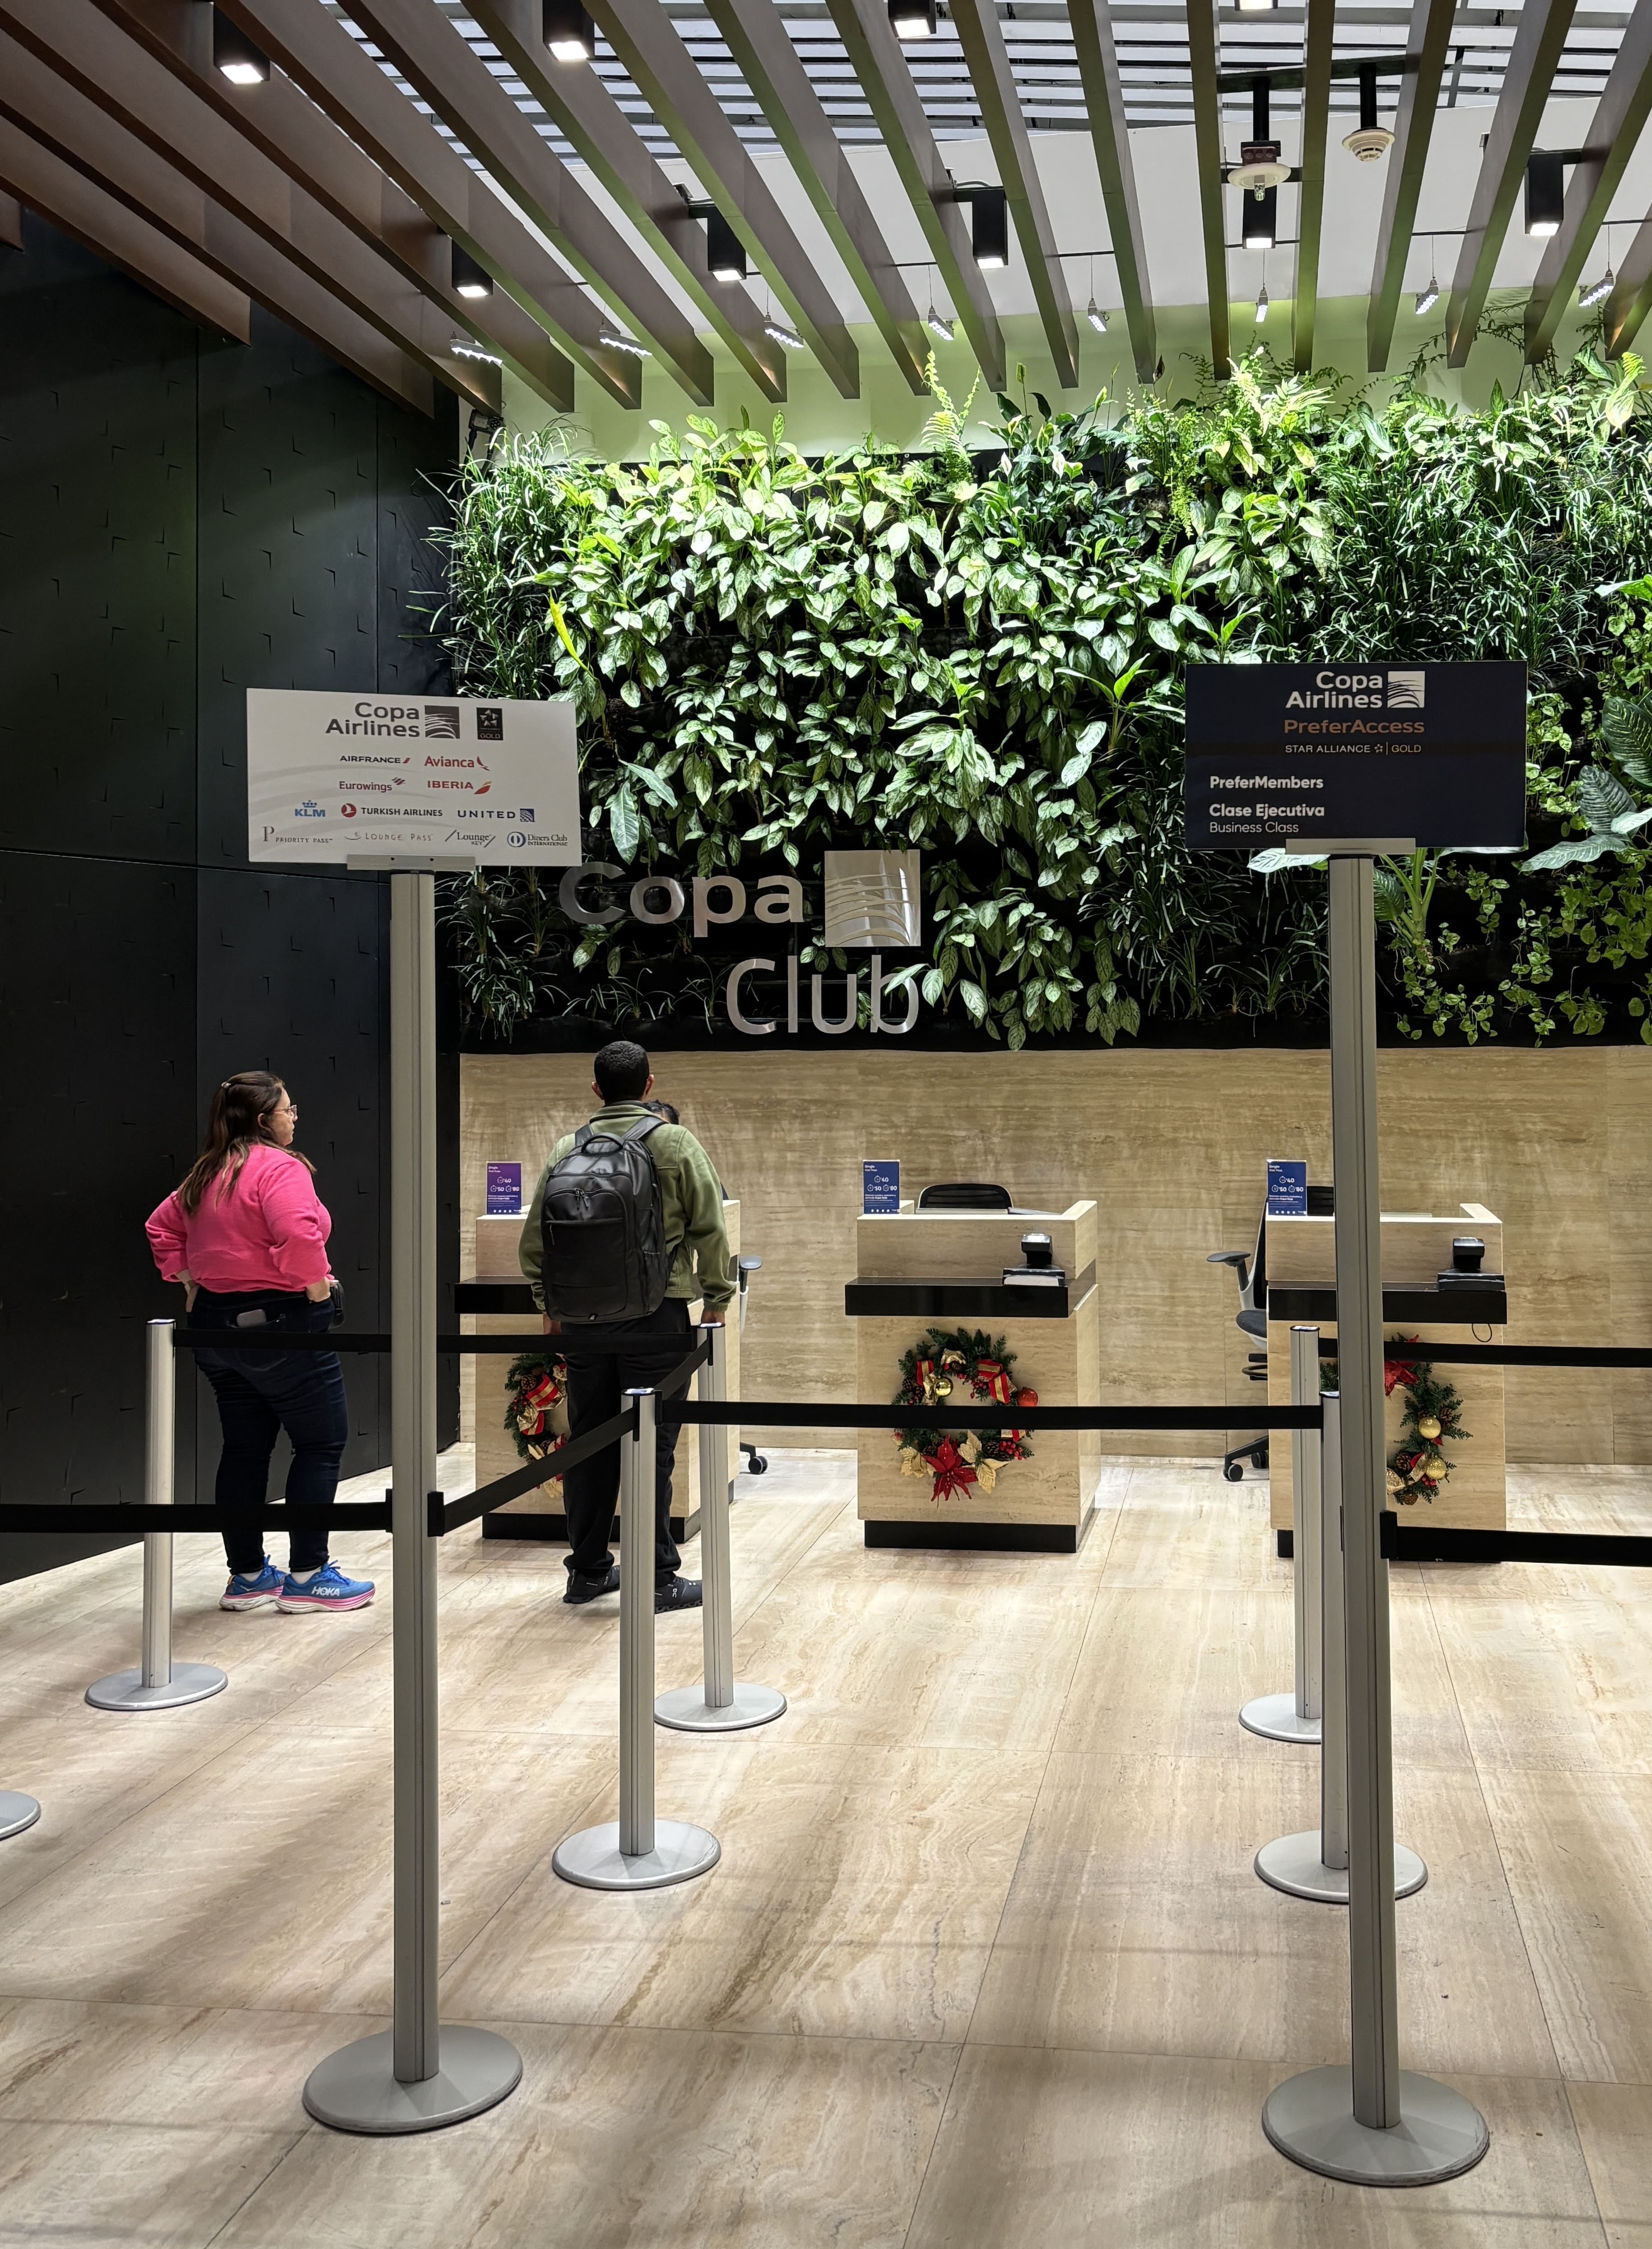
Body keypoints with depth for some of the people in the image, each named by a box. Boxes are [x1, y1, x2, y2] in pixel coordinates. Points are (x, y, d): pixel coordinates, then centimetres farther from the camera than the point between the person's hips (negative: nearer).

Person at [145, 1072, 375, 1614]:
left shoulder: (207, 1174, 12)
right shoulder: (280, 1168, -15)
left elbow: (162, 1227, 20)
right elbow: (299, 1236, -30)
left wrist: (191, 1282, 17)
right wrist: (317, 1289, -16)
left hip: (216, 1321, 9)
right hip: (279, 1323, -9)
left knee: (244, 1448, 13)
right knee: (322, 1442, 2)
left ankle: (247, 1576, 19)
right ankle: (307, 1575, 2)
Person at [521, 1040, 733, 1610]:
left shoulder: (567, 1149, 5)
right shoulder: (675, 1143, -4)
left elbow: (534, 1238, 8)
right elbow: (710, 1228, -4)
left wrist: (549, 1304, 18)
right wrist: (715, 1301, 5)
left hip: (582, 1319, 3)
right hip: (655, 1315, -3)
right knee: (651, 1446, 0)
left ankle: (588, 1570, 21)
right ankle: (657, 1578, 4)